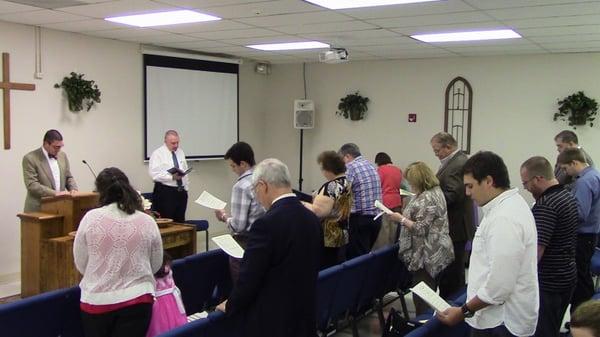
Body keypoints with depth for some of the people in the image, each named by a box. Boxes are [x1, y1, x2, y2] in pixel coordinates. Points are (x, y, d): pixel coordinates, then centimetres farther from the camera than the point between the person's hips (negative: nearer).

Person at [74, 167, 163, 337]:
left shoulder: (90, 218, -5)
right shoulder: (147, 221, -4)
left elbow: (80, 264, 3)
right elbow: (156, 265, 7)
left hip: (96, 301, 0)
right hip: (136, 299, 0)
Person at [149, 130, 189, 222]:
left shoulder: (180, 152, 14)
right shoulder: (158, 153, -5)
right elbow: (154, 174, -15)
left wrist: (186, 188, 13)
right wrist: (172, 177, -26)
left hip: (181, 191, 6)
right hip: (165, 192, -6)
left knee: (180, 222, 7)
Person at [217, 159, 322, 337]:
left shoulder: (267, 224, -22)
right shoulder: (312, 219, 2)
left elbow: (249, 277, -17)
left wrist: (230, 306, 1)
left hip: (270, 322, -7)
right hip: (305, 317, 7)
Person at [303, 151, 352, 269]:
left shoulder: (332, 186, -19)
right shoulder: (346, 182, 10)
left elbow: (319, 211, -25)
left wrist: (303, 204, -11)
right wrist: (319, 196, 20)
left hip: (328, 239, -10)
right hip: (341, 237, 10)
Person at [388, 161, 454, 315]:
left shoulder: (426, 198, -21)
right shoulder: (436, 191, 11)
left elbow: (421, 229, -23)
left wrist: (401, 219, -14)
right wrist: (406, 216, 20)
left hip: (426, 255, -11)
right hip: (434, 253, 11)